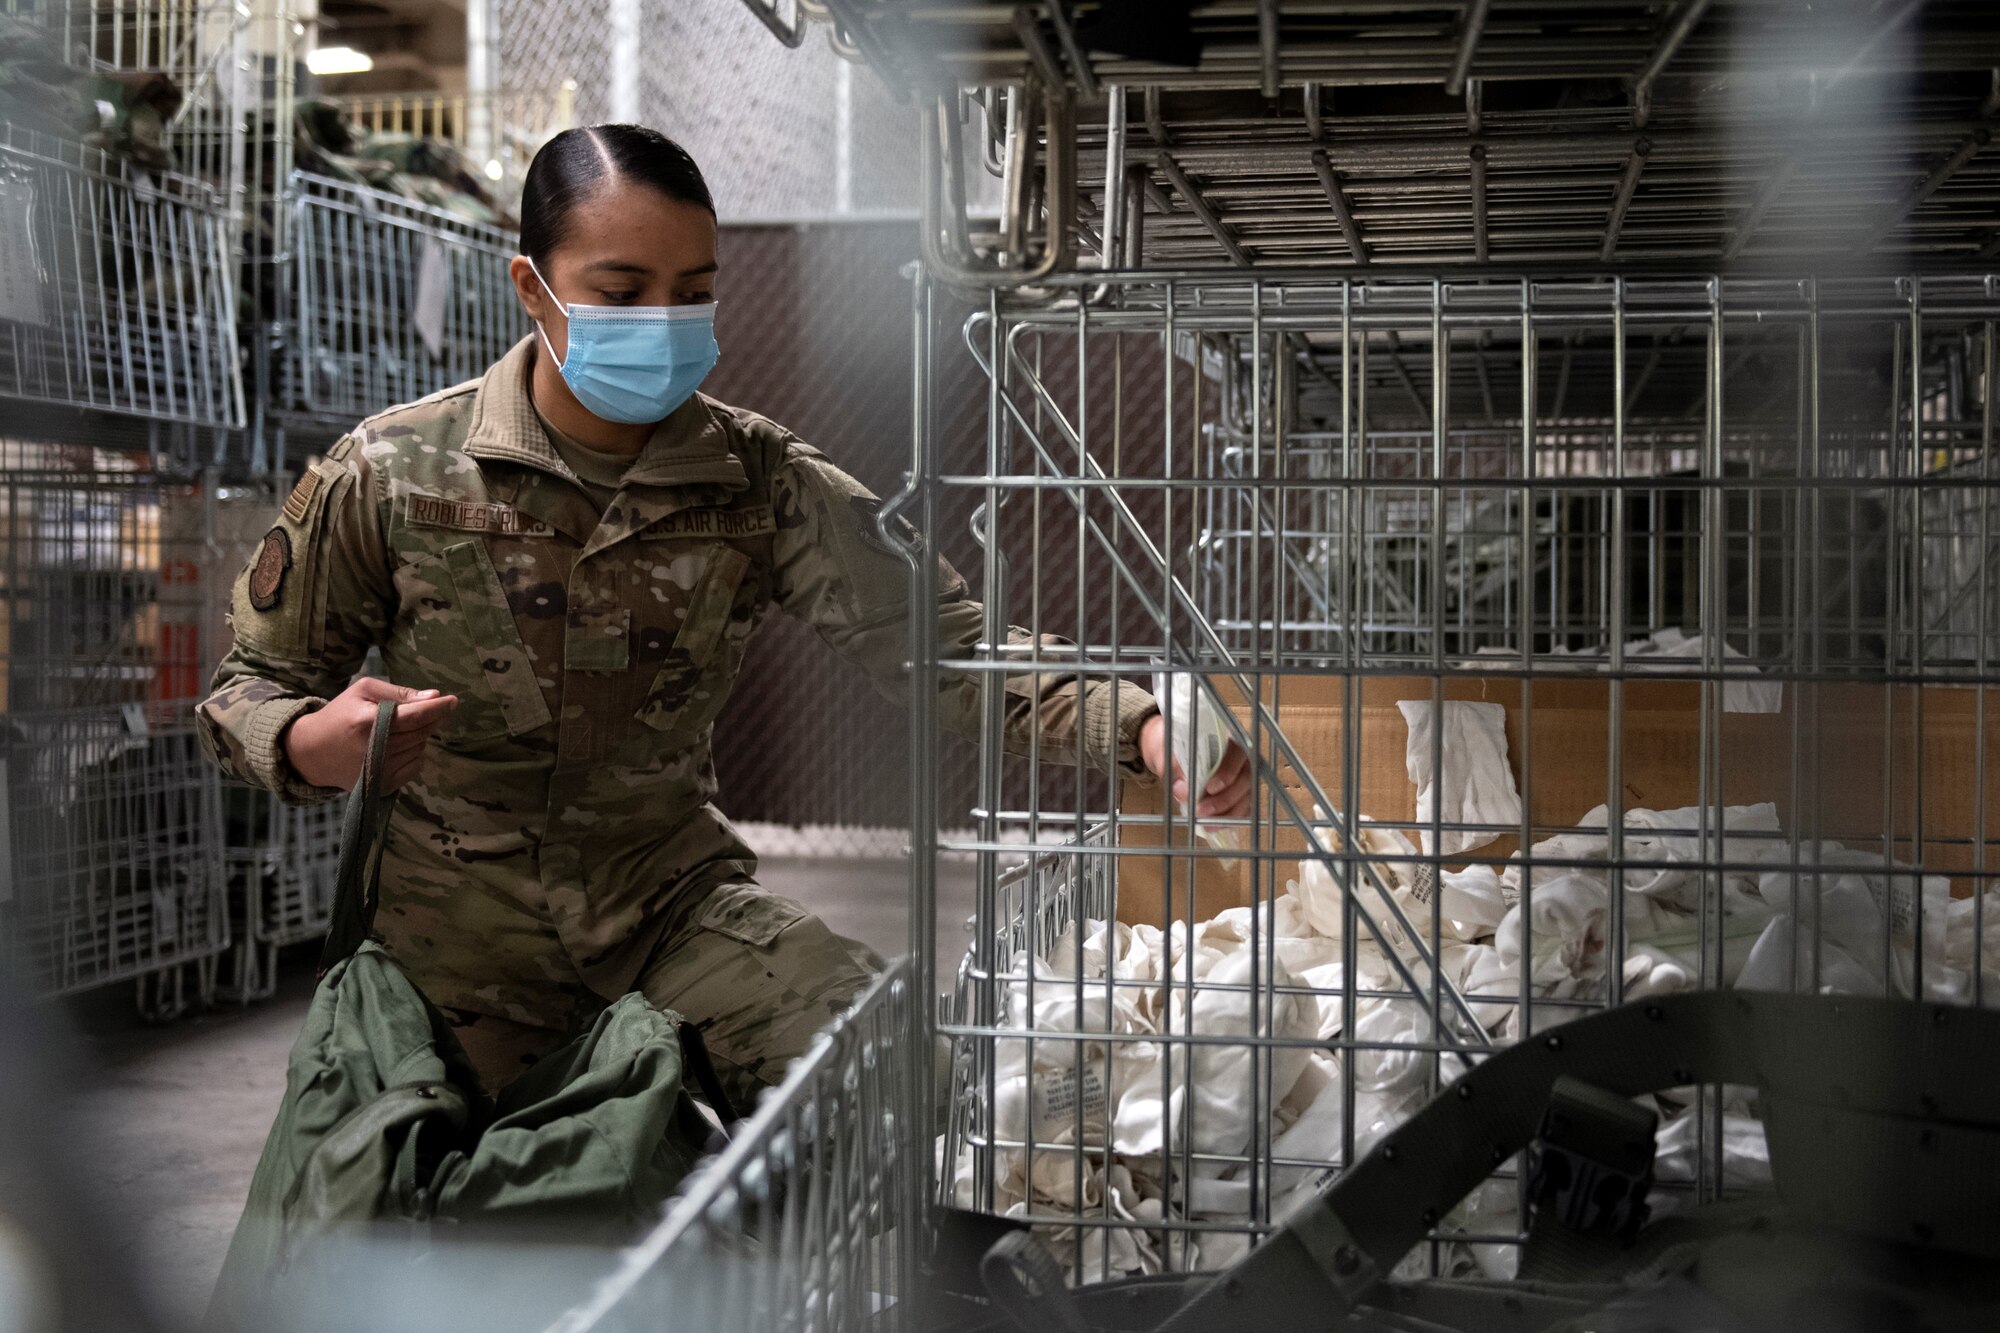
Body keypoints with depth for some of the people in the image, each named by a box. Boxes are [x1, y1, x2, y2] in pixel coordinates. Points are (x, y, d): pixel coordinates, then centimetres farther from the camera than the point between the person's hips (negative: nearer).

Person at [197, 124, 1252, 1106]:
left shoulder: (760, 485, -6)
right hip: (460, 930, -1)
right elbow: (249, 688, -3)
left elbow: (934, 639, -16)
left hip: (673, 900, 2)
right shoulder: (392, 474, -11)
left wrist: (1137, 727, -35)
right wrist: (317, 745, -29)